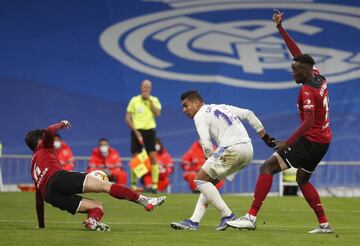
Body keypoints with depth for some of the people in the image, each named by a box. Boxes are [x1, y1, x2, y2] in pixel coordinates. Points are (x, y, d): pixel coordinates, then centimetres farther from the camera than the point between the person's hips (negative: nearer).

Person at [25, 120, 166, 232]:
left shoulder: (34, 168, 38)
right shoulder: (44, 148, 23)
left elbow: (39, 201, 36)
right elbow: (49, 131, -1)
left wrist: (41, 225, 40)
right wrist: (61, 124, 19)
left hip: (50, 196, 6)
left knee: (98, 206, 11)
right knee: (105, 185, -9)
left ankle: (92, 221, -26)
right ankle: (145, 201, -24)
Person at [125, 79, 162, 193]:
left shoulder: (154, 100, 5)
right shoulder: (134, 100, 3)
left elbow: (157, 113, -13)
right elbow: (127, 118, 0)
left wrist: (149, 100, -14)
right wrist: (136, 131, -9)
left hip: (149, 131, 0)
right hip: (137, 130, 0)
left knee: (153, 157, -9)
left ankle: (155, 185, -7)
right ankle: (133, 185, 8)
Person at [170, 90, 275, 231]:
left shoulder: (200, 116, 3)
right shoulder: (222, 107, 28)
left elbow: (206, 145, -9)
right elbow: (248, 114, 28)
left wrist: (210, 159, 9)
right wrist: (264, 136, 28)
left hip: (232, 148, -9)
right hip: (248, 151, 9)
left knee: (201, 179, -2)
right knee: (208, 182, 14)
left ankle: (227, 215, -10)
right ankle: (194, 221, 7)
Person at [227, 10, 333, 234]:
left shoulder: (307, 91, -18)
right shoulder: (319, 79, 8)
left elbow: (309, 122, -28)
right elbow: (298, 54, 18)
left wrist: (288, 142, -31)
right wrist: (281, 29, 19)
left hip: (311, 140, -10)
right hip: (323, 141, 10)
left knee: (268, 167, -10)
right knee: (303, 180, 24)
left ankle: (252, 217, -16)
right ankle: (324, 224, 19)